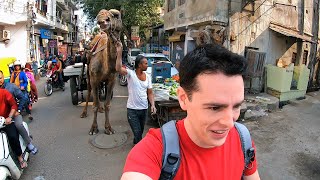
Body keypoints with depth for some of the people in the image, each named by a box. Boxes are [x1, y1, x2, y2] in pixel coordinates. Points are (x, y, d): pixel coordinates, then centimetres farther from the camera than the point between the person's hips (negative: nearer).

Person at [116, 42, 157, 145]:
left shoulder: (148, 77, 2)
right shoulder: (131, 74, -12)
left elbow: (150, 93, 5)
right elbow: (118, 68, -31)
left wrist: (152, 104, -9)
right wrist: (119, 53, -37)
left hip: (144, 109, 5)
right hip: (132, 109, -5)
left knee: (140, 132, 23)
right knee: (137, 133, -3)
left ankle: (136, 143, 50)